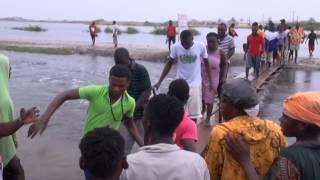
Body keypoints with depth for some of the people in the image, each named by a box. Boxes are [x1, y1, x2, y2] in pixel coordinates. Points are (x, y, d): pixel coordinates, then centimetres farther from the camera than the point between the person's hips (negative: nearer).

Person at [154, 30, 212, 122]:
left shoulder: (201, 47, -13)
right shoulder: (176, 47, -11)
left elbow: (206, 64, 3)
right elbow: (169, 64, 2)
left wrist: (210, 81, 2)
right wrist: (159, 81, -1)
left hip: (195, 85, -1)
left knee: (194, 113, 5)